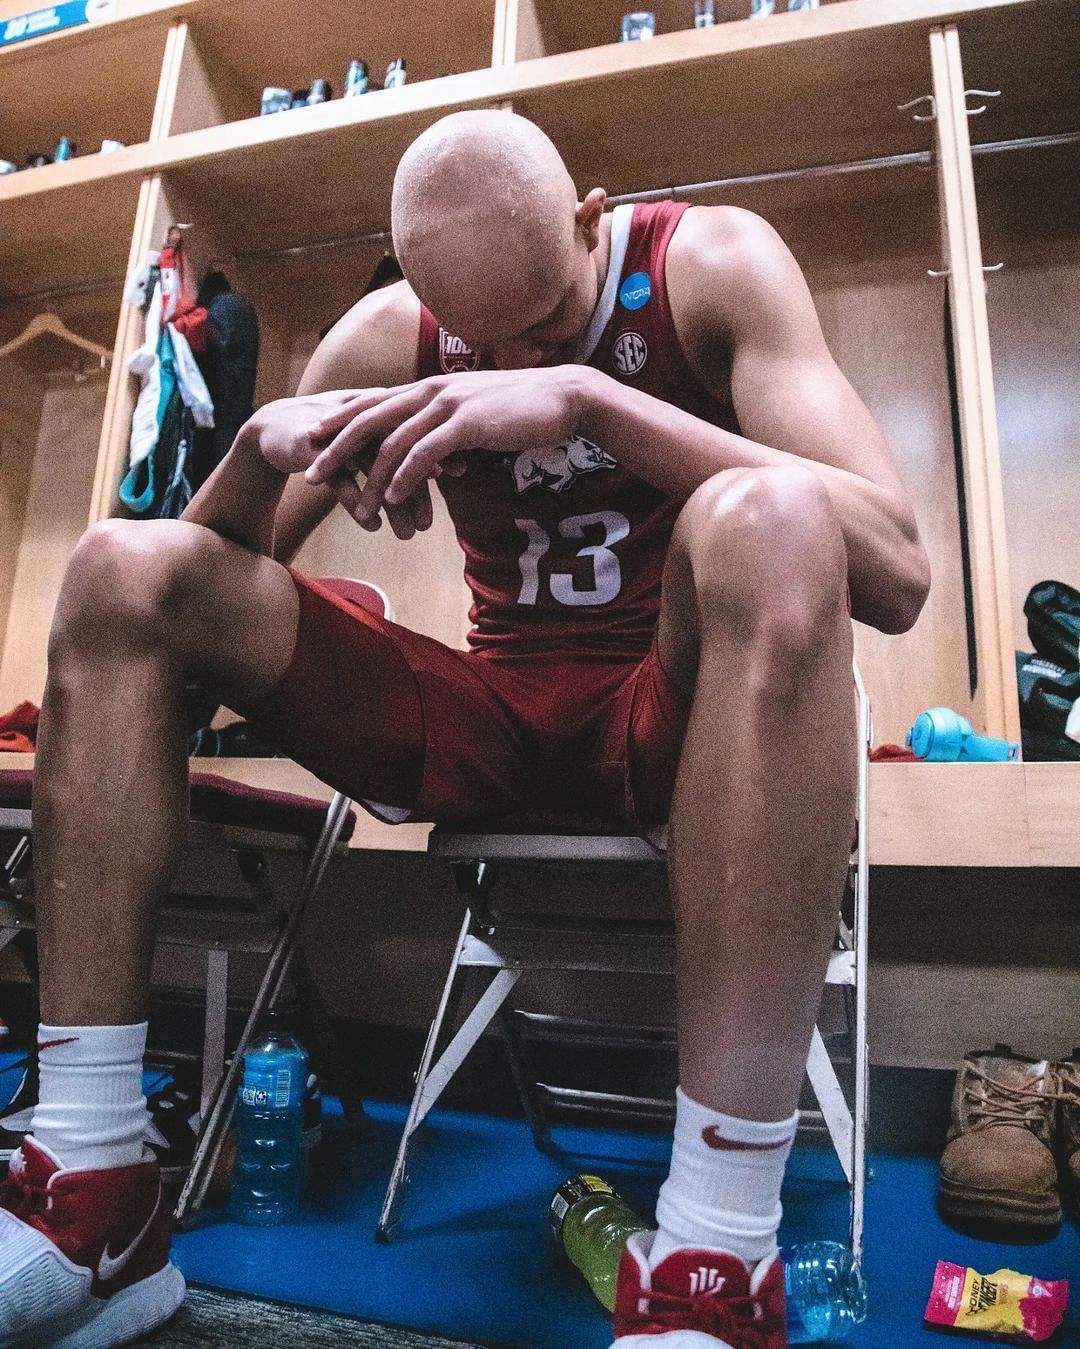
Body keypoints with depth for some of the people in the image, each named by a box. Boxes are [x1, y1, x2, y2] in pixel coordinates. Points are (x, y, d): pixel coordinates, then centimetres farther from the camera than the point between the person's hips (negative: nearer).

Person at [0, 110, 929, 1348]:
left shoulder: (710, 263, -5)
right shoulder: (389, 336, 4)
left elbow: (895, 575, -22)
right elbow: (213, 567, 5)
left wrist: (585, 394, -29)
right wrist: (263, 447, -17)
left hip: (671, 713, -2)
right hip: (486, 723, 3)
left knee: (766, 524, -35)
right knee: (118, 570, -8)